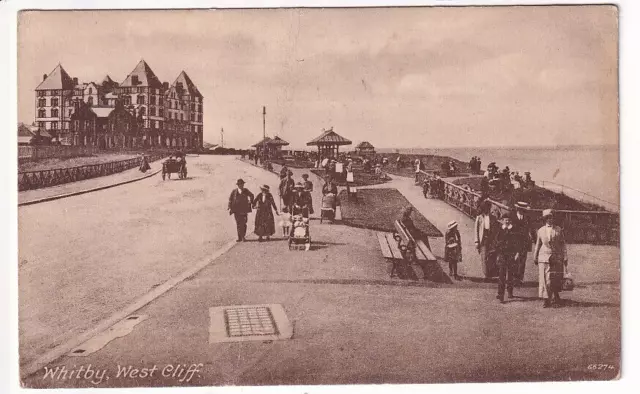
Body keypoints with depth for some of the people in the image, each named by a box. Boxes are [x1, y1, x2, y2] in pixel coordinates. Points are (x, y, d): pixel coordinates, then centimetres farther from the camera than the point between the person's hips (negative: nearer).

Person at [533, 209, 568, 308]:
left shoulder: (558, 230, 5)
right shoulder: (541, 230, 9)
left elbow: (563, 244, 5)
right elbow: (538, 245, 16)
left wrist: (565, 257, -1)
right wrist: (535, 257, 17)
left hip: (556, 257, 0)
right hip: (544, 256, 0)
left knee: (556, 279, 5)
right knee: (544, 278, -8)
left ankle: (556, 296, 29)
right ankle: (546, 300, -8)